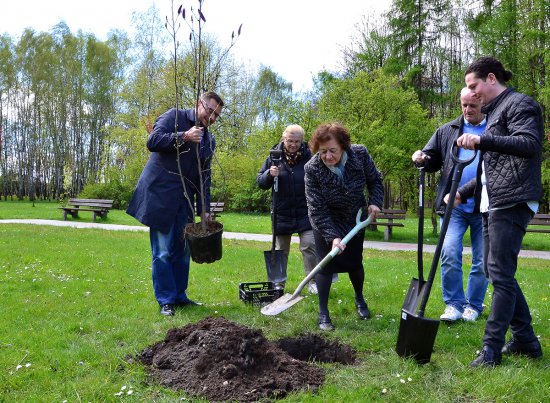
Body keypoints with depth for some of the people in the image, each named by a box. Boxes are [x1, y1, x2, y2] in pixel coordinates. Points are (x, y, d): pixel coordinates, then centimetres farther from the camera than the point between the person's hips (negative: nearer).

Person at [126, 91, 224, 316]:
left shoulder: (208, 141, 16)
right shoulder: (174, 117, -1)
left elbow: (204, 178, 13)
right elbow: (153, 141, -15)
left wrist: (204, 210, 5)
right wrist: (183, 137, -25)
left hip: (183, 201, 6)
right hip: (160, 196, -6)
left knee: (182, 251, 11)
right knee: (163, 252, -3)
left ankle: (179, 296, 24)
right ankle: (166, 300, 8)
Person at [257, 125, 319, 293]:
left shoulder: (309, 157, -3)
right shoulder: (274, 157, -1)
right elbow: (260, 182, 3)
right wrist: (269, 174, -18)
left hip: (305, 213, -1)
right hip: (282, 213, 2)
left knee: (309, 245, -7)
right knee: (281, 249, 11)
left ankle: (313, 282, 6)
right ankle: (279, 283, 23)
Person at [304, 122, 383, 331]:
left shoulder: (360, 154, -21)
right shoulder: (312, 169, -28)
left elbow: (375, 180, -1)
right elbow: (317, 210, -25)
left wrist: (375, 202, -16)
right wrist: (333, 236, -31)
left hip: (355, 220, 3)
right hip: (325, 223, -3)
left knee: (355, 263, 10)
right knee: (326, 265, -8)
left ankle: (359, 299, 37)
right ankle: (323, 313, 5)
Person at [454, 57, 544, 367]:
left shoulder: (520, 104, -4)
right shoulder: (495, 112, 25)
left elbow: (529, 144, -23)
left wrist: (482, 140, -32)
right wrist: (463, 193, 22)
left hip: (512, 202, -10)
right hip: (493, 203, 10)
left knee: (501, 274, -10)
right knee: (496, 271, 11)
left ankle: (492, 348, -5)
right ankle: (525, 340, 21)